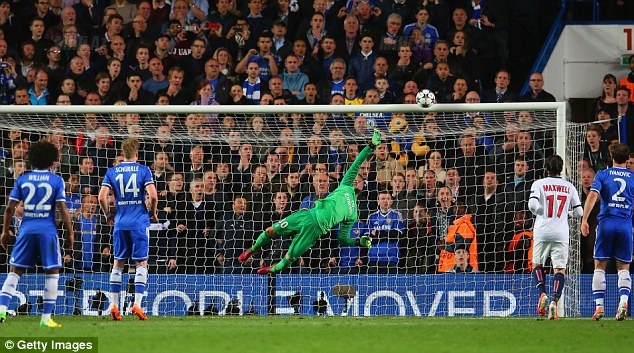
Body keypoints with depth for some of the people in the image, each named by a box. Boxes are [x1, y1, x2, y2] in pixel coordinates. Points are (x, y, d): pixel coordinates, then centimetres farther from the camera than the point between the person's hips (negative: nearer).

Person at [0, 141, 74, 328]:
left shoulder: (22, 180, 7)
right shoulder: (56, 181, 0)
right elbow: (63, 209, -4)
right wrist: (70, 234, 2)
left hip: (26, 229, 2)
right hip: (48, 230, -2)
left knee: (15, 271, 9)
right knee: (52, 272, 6)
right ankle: (46, 317, 1)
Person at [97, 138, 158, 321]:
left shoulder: (112, 172, 5)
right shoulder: (143, 170, -2)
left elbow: (102, 197, -3)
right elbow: (153, 195, -11)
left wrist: (108, 215, 12)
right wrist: (153, 212, 7)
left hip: (120, 223, 3)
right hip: (139, 223, -3)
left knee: (118, 263, 10)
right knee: (141, 263, 2)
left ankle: (113, 305, 7)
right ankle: (137, 304, -8)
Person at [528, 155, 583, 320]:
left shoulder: (539, 184, 0)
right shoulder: (569, 187, 7)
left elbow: (532, 204, -15)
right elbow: (579, 212, 8)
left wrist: (539, 211, 7)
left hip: (542, 232, -1)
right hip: (561, 234, 1)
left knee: (537, 264, 17)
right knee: (559, 269, 0)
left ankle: (542, 294, -5)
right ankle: (554, 300, -19)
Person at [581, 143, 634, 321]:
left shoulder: (602, 175, 3)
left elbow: (593, 195, -10)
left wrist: (584, 220, -12)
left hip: (606, 222, -1)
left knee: (600, 266, 7)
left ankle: (599, 306, 0)